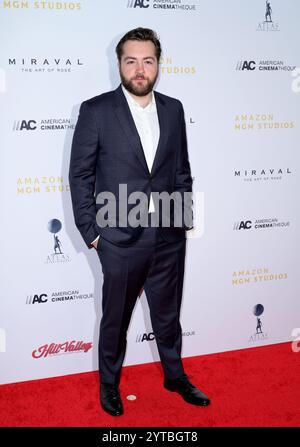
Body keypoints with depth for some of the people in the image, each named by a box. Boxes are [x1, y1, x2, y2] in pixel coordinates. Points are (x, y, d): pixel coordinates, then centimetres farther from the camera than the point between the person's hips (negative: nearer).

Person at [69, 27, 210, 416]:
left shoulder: (173, 109, 5)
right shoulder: (96, 110, -7)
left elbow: (182, 169, 11)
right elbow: (80, 174, -6)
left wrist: (185, 218, 5)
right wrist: (90, 231, -7)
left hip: (169, 235, 3)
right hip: (121, 238, -3)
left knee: (168, 313, 20)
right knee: (115, 319, 15)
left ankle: (175, 375, 42)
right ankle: (109, 383, 38)